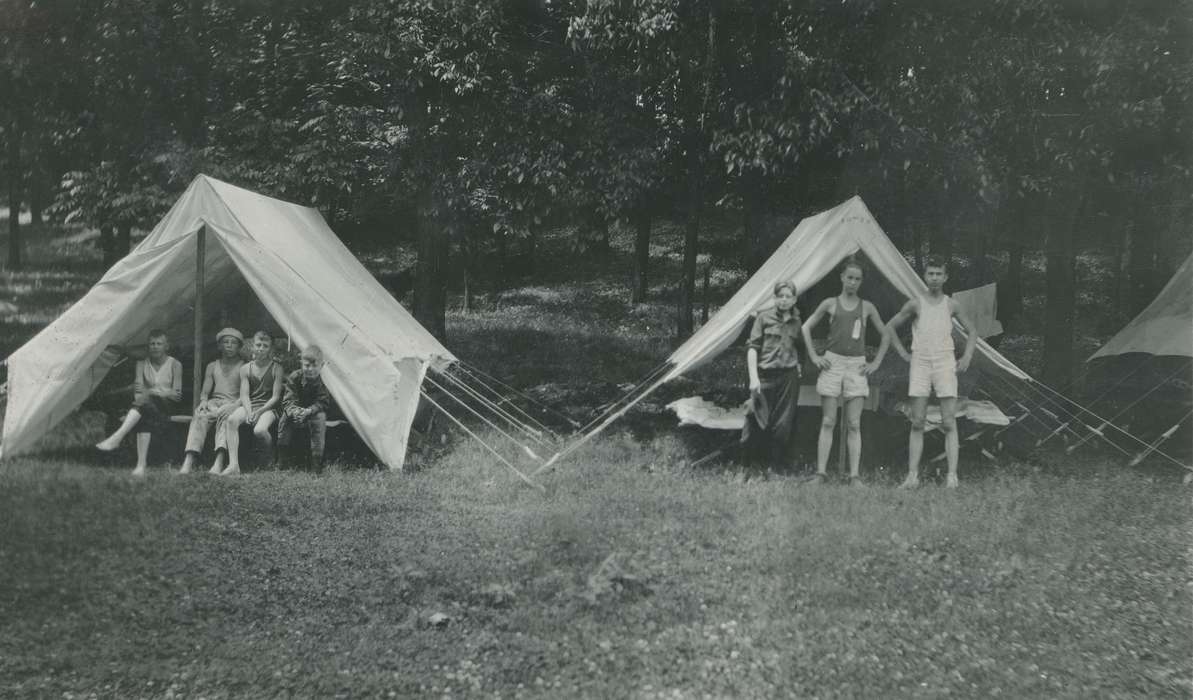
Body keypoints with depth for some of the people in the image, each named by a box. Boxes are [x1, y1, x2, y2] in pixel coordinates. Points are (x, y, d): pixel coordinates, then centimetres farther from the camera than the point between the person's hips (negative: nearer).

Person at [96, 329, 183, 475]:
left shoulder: (175, 365, 5)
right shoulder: (142, 364, 13)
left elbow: (177, 394, 0)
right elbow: (138, 390, 4)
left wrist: (158, 392, -14)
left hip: (166, 406, -3)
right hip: (147, 408, 3)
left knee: (146, 399, -35)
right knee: (144, 418, -33)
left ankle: (116, 438, -46)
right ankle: (141, 465, -41)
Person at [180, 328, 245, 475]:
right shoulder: (212, 366, 21)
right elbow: (205, 391, 15)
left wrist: (234, 405, -20)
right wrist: (203, 401, -8)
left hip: (234, 403, -3)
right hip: (214, 402, 3)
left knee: (225, 415, -39)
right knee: (199, 415, -32)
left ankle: (219, 462, -56)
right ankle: (188, 461, -46)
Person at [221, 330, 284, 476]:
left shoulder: (276, 368, 2)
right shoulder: (245, 368, 11)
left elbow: (276, 397, -2)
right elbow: (244, 395, 5)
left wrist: (260, 411, -16)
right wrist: (249, 412, -15)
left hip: (268, 407, -3)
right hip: (249, 405, 3)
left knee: (259, 430, -35)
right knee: (231, 420, -31)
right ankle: (233, 465, -35)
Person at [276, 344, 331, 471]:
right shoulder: (294, 377, -12)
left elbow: (322, 402, -16)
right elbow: (288, 400, -15)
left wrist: (309, 411, -35)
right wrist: (295, 411, -38)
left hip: (315, 412, -1)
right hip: (297, 409, 2)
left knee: (320, 417, -33)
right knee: (286, 416, -28)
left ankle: (316, 462, -28)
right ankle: (279, 458, -13)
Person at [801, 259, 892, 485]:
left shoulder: (867, 307, 8)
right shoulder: (830, 304, 5)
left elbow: (885, 335, 17)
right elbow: (806, 327, 12)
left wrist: (876, 363, 8)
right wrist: (814, 356, 4)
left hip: (856, 366, 1)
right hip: (832, 363, -1)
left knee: (854, 425, -2)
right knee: (828, 422, -2)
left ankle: (855, 477, -3)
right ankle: (820, 474, -3)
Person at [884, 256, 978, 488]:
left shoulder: (951, 306, 6)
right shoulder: (915, 305, 4)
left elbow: (972, 332, 19)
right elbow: (890, 327, 14)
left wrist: (967, 357, 7)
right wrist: (903, 353, 8)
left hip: (945, 364, 0)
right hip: (920, 364, 0)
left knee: (949, 424, -5)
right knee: (917, 424, -1)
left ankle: (952, 476, -7)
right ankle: (912, 475, 0)